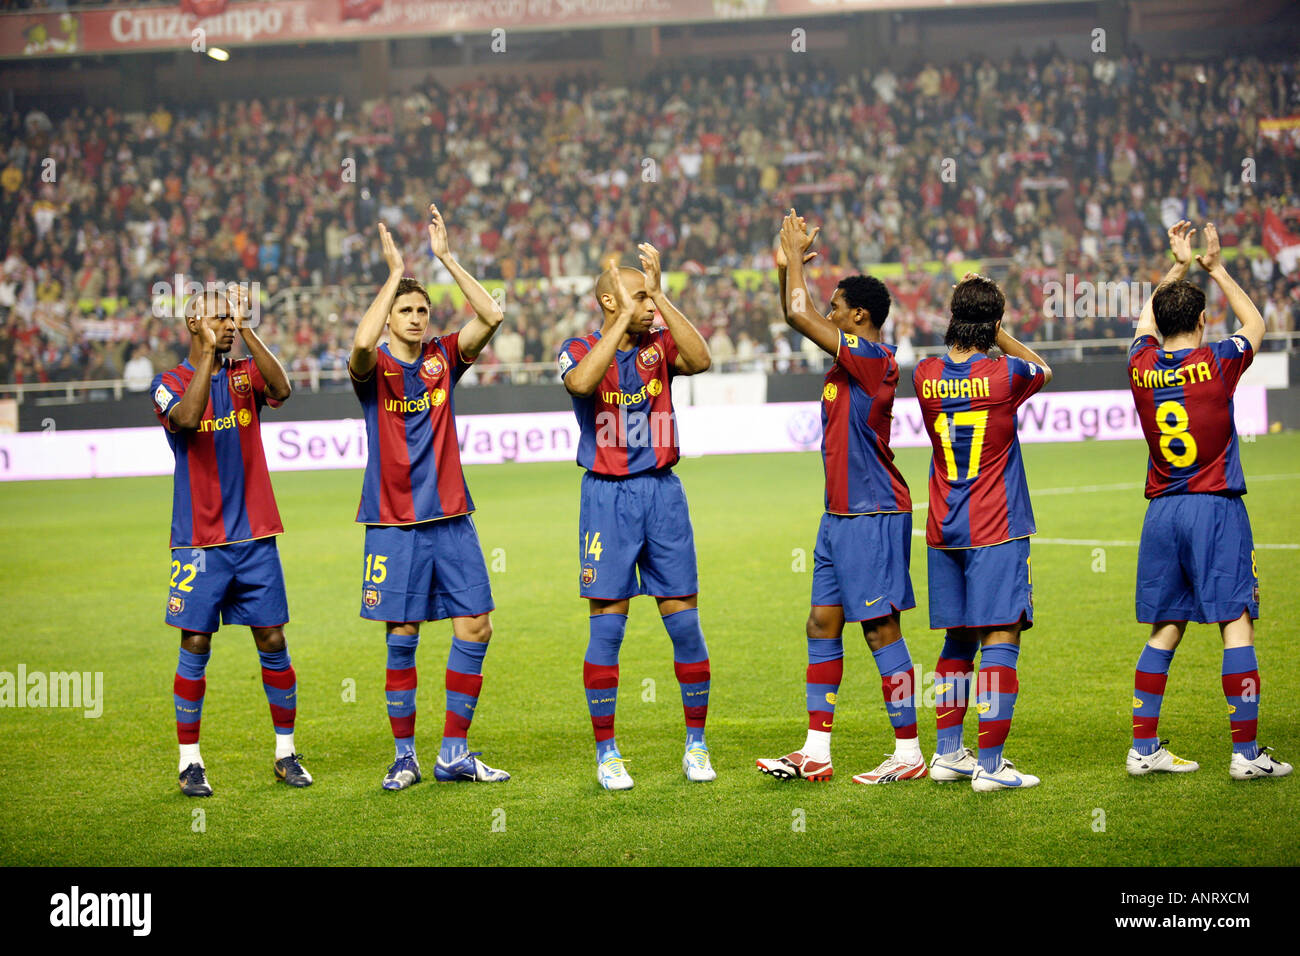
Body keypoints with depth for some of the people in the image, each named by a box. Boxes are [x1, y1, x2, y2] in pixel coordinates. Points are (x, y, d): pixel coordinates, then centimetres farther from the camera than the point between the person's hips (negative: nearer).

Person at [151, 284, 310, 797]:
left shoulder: (245, 373, 7)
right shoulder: (170, 382, 0)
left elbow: (281, 389, -16)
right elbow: (186, 418, -23)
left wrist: (246, 330, -19)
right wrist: (209, 351, -22)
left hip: (255, 535, 3)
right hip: (199, 540, -3)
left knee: (273, 643, 4)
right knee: (195, 647, -1)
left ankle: (286, 752, 16)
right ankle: (190, 761, 8)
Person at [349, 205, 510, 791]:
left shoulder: (443, 358, 7)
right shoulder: (374, 368, -2)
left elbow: (492, 317, -7)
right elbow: (361, 344, -27)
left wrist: (445, 257, -11)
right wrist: (394, 273, -21)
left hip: (451, 518, 4)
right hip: (394, 524, -3)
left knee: (475, 628, -2)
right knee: (402, 638, 0)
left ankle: (454, 753, 7)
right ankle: (404, 756, 11)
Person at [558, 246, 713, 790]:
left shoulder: (660, 345, 6)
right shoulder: (580, 350, -1)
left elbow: (700, 359, -16)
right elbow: (581, 381, -25)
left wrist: (660, 293, -15)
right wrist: (626, 315, -20)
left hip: (663, 491, 2)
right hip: (607, 496, -2)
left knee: (684, 623, 3)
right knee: (607, 627, -1)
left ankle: (696, 744, 15)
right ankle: (607, 753, 8)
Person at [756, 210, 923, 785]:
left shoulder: (873, 358, -15)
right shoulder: (851, 357, 12)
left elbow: (798, 315, -18)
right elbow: (798, 317, 23)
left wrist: (796, 257, -6)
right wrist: (787, 264, 12)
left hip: (873, 516, -10)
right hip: (841, 515, 10)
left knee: (881, 629, -7)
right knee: (822, 624, 9)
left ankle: (908, 753, -1)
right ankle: (815, 753, 12)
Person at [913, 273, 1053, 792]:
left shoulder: (925, 376, 0)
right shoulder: (1004, 375, -12)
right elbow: (1043, 370, 12)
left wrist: (964, 303, 22)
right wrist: (998, 332, 12)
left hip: (943, 531, 6)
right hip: (997, 533, -6)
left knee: (958, 641, 16)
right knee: (1000, 639, -5)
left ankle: (948, 753, 19)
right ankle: (990, 764, -9)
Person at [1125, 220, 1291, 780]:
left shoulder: (1142, 367, 3)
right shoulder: (1216, 364, -7)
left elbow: (1146, 321, 26)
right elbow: (1255, 324, 14)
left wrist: (1177, 266, 31)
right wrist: (1215, 269, 19)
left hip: (1161, 512, 5)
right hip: (1216, 508, -5)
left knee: (1164, 631, 10)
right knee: (1236, 626, -4)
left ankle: (1144, 749, 10)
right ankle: (1246, 752, -8)